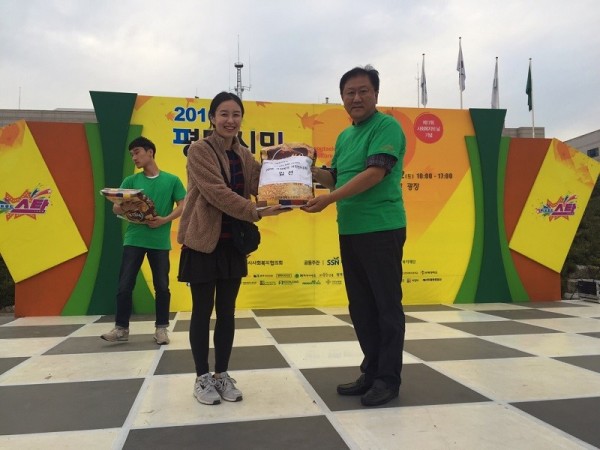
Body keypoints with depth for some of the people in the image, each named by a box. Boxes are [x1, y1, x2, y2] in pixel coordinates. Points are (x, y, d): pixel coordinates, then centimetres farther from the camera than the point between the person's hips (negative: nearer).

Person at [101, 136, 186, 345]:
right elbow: (116, 208, 3)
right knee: (125, 285, 0)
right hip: (134, 239, 2)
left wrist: (164, 220, -16)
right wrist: (124, 207, -21)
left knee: (162, 287, 3)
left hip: (160, 241, -2)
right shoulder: (131, 181, 8)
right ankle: (121, 328, 13)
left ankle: (161, 328, 15)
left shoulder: (172, 180, 2)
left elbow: (182, 207, 0)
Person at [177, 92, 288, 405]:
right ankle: (202, 378, 18)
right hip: (203, 241, -5)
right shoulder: (199, 150, -10)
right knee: (203, 310, 3)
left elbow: (262, 188, 2)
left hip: (233, 242, 6)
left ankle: (222, 374, 23)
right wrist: (257, 213, -27)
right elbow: (217, 192, -21)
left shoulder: (244, 155, 10)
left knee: (227, 310, 10)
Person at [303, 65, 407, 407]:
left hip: (382, 229, -8)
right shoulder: (344, 136, 18)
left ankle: (389, 379, 12)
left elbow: (375, 172, -19)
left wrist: (329, 199, -23)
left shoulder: (386, 126, -7)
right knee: (361, 307, 13)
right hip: (350, 231, 8)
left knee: (386, 305, 1)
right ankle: (371, 372, 26)